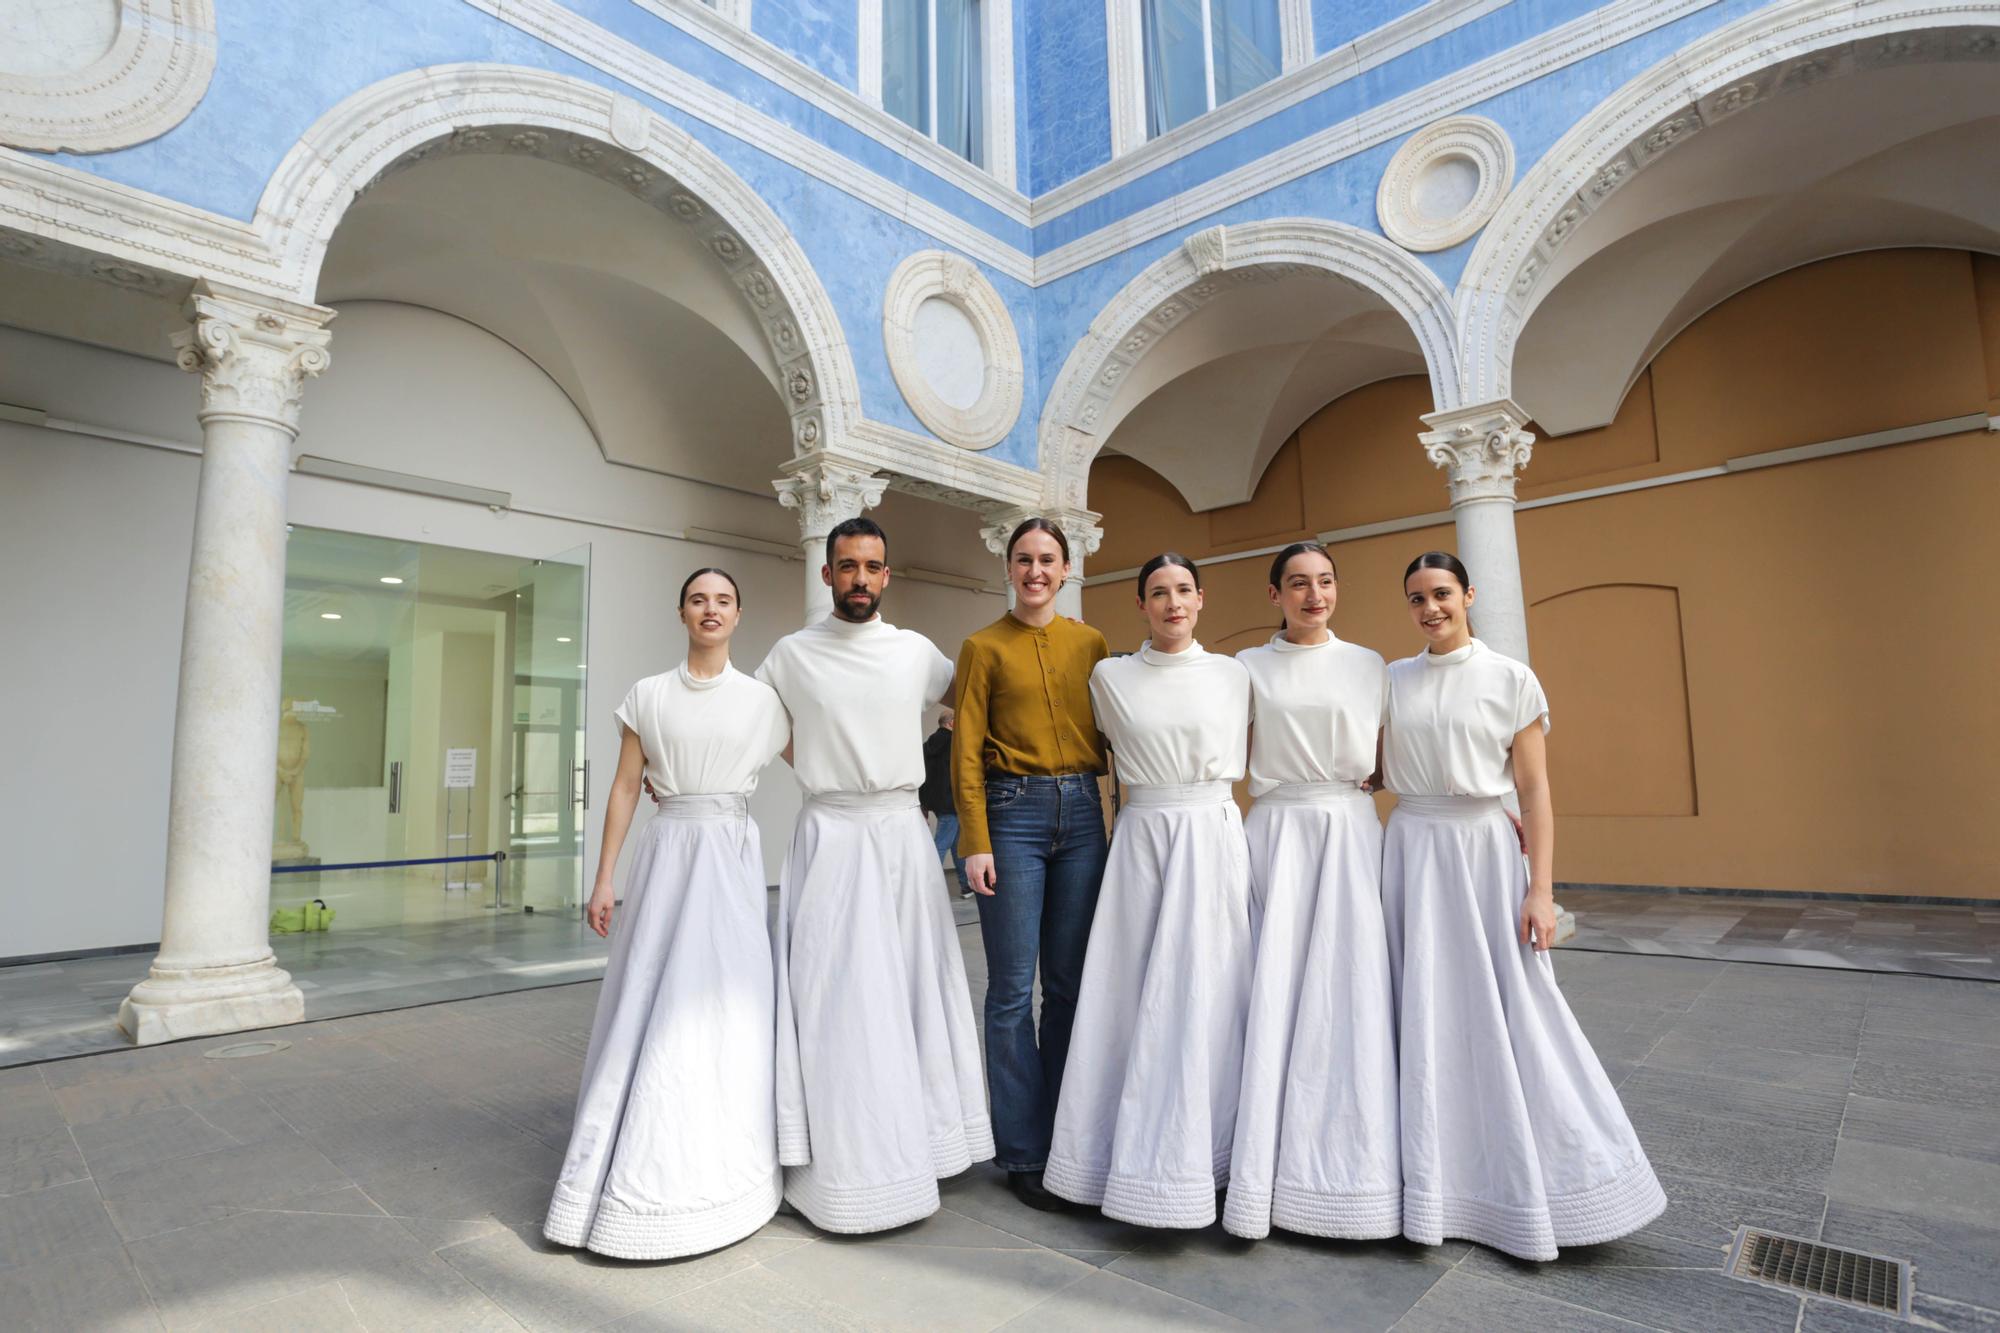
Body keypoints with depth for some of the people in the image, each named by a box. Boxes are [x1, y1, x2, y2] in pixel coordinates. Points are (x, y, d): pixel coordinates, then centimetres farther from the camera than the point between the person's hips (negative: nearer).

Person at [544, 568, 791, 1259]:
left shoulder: (762, 699, 5)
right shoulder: (647, 696, 5)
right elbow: (624, 788, 5)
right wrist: (603, 880, 2)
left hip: (732, 858, 0)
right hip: (666, 852, 0)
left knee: (723, 1004, 1)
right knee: (650, 1003, 3)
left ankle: (714, 1166, 20)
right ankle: (637, 1169, 21)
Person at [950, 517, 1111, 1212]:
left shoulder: (1090, 643, 11)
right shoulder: (983, 647, 2)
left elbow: (1115, 733, 12)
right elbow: (966, 750, -2)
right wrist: (975, 842, -9)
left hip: (1081, 813, 3)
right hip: (1013, 813, -3)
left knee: (1071, 984, 9)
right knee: (1014, 990, 1)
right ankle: (1024, 1155, 15)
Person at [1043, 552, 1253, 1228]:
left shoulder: (1233, 675, 5)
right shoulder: (1109, 676, 4)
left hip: (1214, 838, 0)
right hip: (1140, 838, 0)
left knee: (1203, 995, 2)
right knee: (1133, 995, 2)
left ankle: (1199, 1156, 19)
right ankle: (1137, 1155, 19)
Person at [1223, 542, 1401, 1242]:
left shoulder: (1368, 665, 10)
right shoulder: (1249, 667, 6)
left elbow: (1390, 761, 14)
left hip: (1351, 835, 1)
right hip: (1276, 833, -1)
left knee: (1348, 990, -1)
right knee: (1277, 992, -1)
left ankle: (1350, 1158, 15)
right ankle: (1278, 1164, 12)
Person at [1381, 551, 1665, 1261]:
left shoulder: (1511, 680, -3)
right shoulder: (1391, 680, 6)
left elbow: (1534, 789, -5)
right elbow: (1371, 771, 11)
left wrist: (1541, 888, -10)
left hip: (1484, 849, -2)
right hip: (1410, 851, 3)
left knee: (1507, 1012, 0)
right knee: (1426, 1013, 7)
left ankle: (1541, 1180, 20)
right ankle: (1437, 1174, 23)